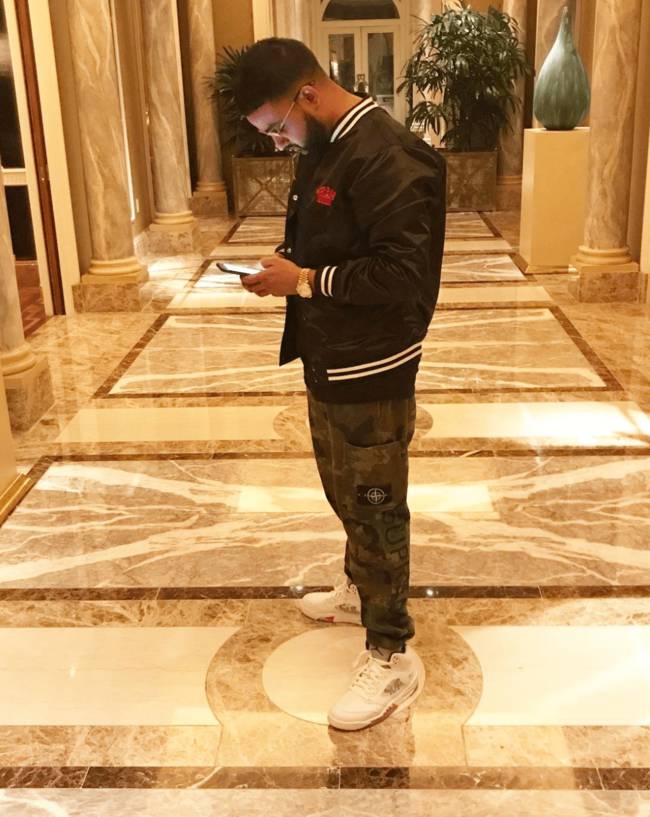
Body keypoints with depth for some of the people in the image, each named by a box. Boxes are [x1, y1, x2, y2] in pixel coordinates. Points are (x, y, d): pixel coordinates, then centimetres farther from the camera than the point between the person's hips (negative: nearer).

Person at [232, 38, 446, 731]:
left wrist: (303, 281, -22)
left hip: (370, 373, -9)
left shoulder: (384, 156, -23)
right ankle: (360, 588, 48)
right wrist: (286, 267, 1)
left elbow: (403, 272, -27)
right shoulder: (325, 150, 8)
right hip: (328, 361, 10)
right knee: (344, 492, 25)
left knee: (376, 509, 2)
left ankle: (393, 658, 18)